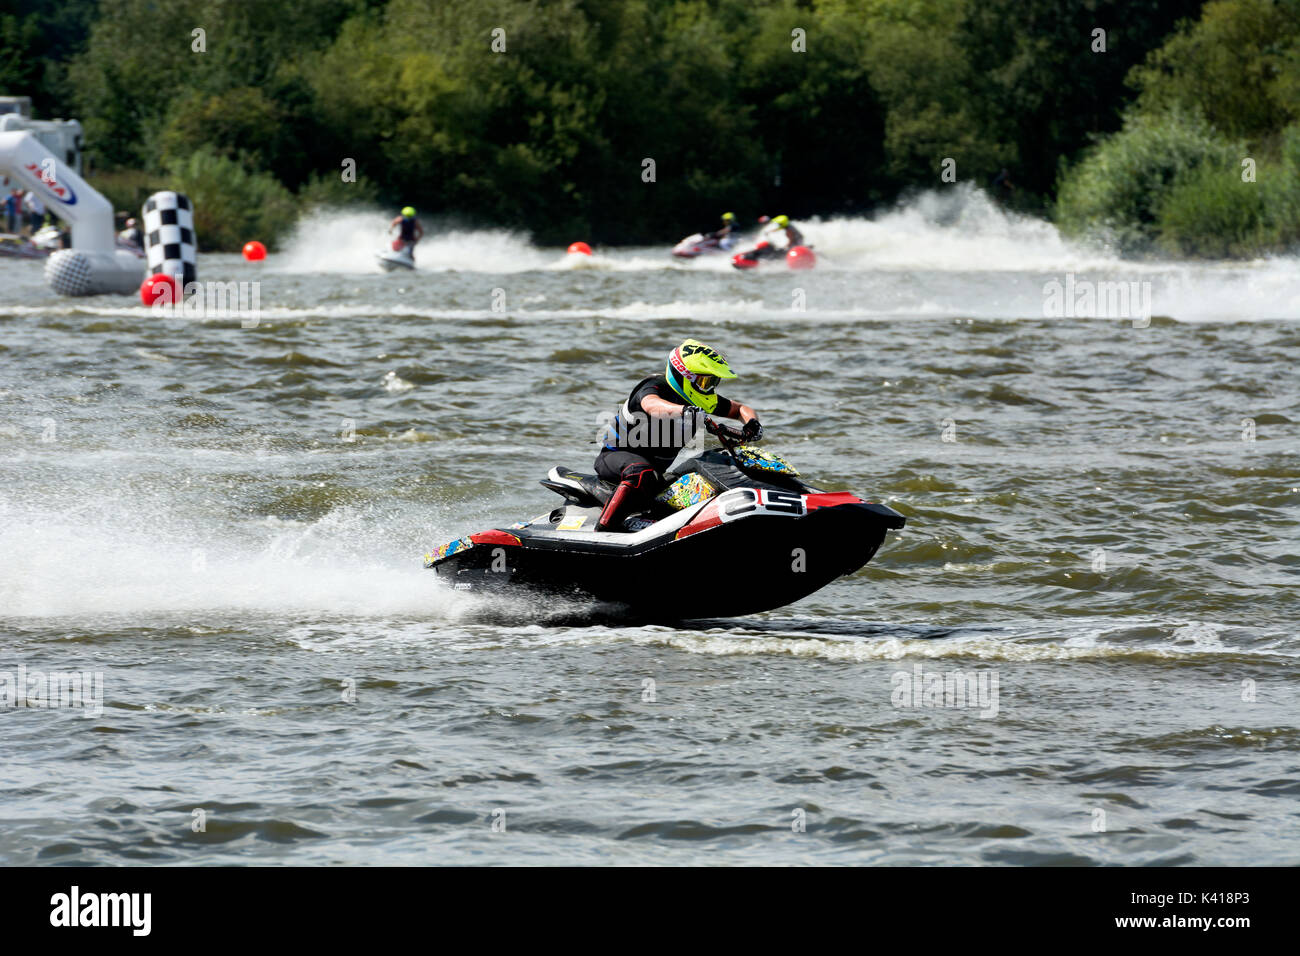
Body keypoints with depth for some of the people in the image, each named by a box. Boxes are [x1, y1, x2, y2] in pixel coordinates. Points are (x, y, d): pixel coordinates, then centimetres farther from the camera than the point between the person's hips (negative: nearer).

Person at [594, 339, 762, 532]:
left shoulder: (705, 400, 1)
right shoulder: (655, 387, -21)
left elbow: (740, 409, 11)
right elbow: (652, 405, -46)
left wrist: (751, 422, -14)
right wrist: (684, 410, -66)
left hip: (658, 470, 8)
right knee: (642, 474, -40)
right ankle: (602, 530, -43)